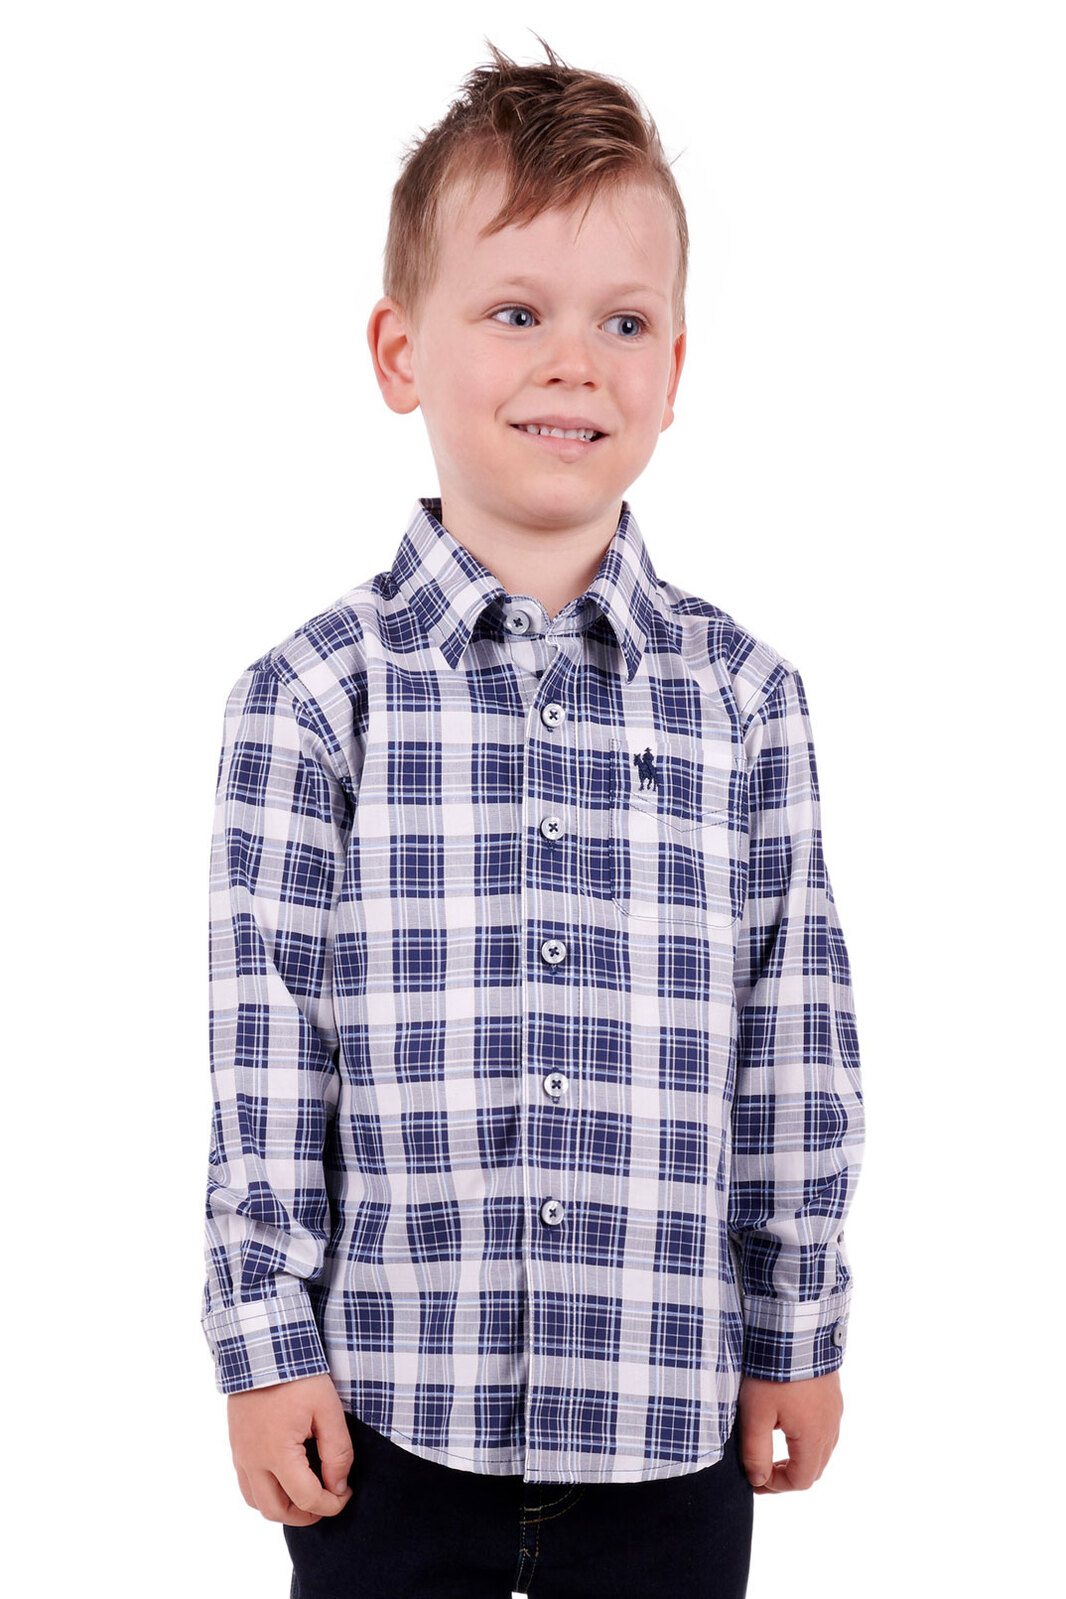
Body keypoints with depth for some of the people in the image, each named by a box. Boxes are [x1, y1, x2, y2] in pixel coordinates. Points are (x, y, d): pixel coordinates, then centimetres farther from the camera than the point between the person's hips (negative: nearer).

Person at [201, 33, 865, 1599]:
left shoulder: (742, 693, 1)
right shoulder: (314, 696, -4)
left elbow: (795, 1043, 4)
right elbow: (265, 1048, -3)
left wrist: (800, 1333, 6)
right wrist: (265, 1345, -4)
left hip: (670, 1410, 2)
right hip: (388, 1406, -1)